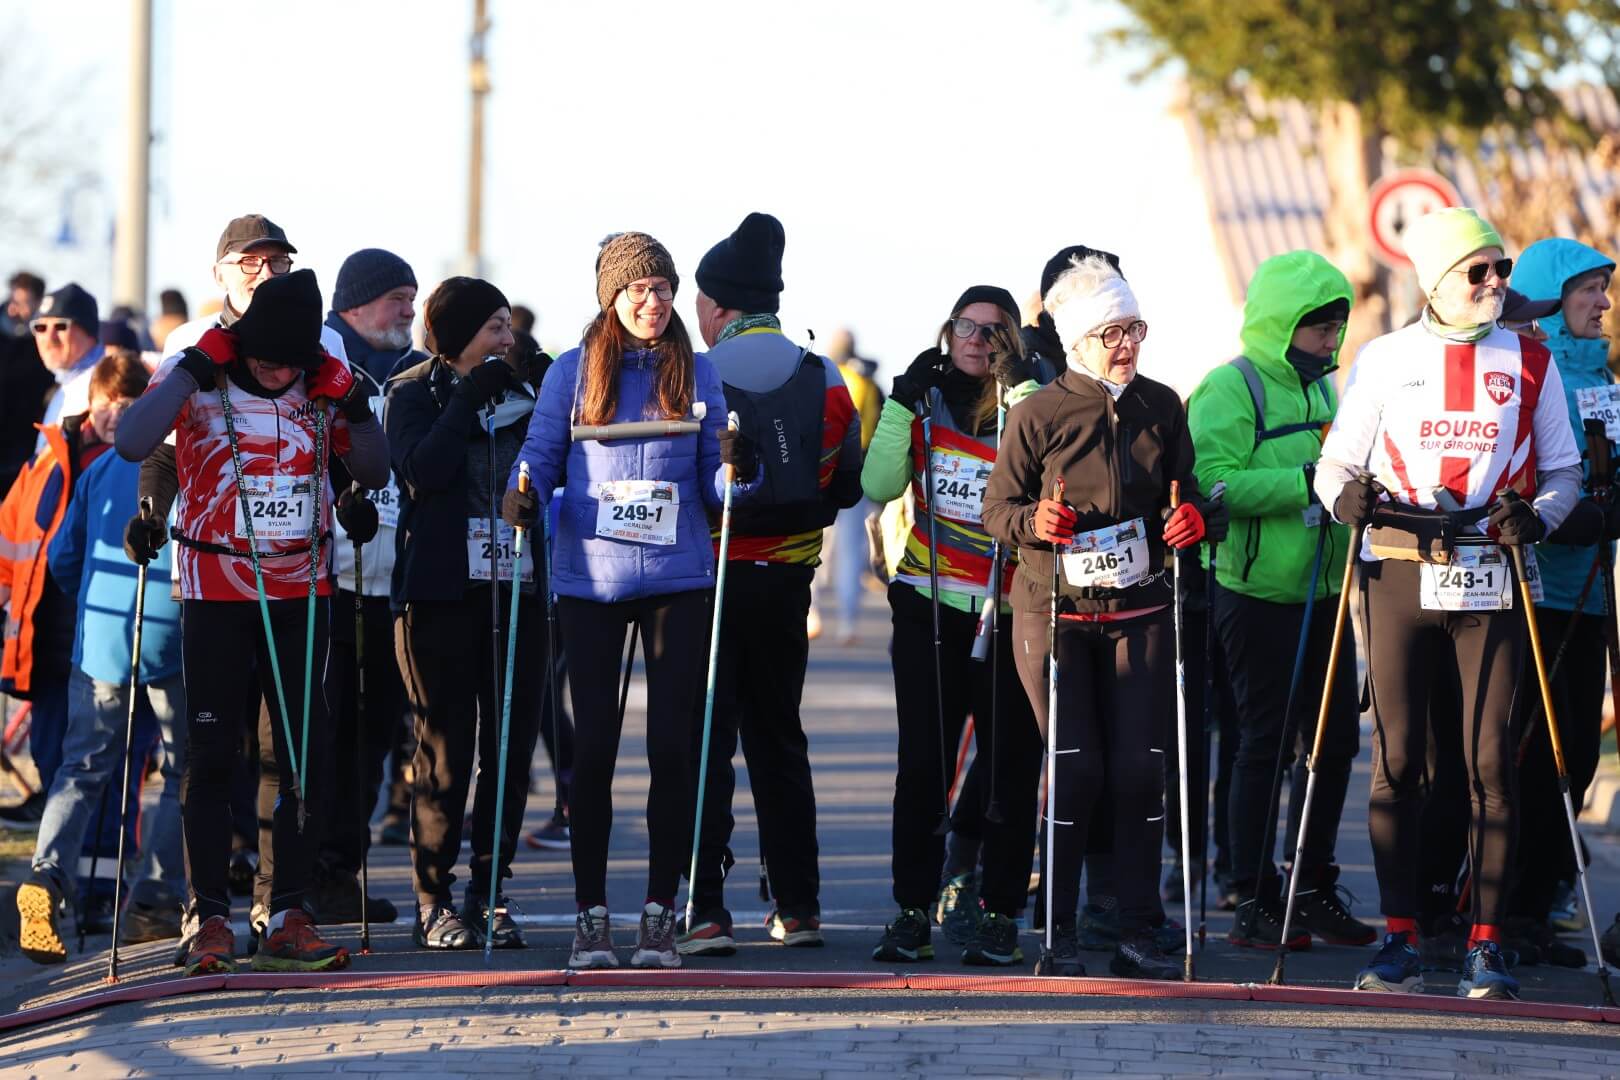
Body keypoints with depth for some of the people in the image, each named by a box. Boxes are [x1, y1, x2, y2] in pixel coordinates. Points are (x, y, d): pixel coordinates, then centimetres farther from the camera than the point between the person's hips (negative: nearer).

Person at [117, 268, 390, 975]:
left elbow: (374, 475, 9)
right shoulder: (198, 379, -10)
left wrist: (355, 411, -8)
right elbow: (132, 443, -27)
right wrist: (194, 366, -26)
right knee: (212, 756, -1)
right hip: (215, 590, -3)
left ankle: (287, 918, 8)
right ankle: (211, 920, 6)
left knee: (310, 756, 1)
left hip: (302, 591, 3)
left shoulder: (328, 381, -1)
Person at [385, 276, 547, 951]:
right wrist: (469, 399, -12)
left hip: (517, 587, 5)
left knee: (512, 745, 2)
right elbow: (421, 471, -14)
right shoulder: (413, 394, 4)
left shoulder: (521, 392, 16)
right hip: (442, 588, -4)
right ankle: (434, 902, 1)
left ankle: (488, 894, 9)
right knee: (446, 750, -5)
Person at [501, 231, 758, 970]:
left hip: (679, 579, 1)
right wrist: (523, 495, -17)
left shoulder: (696, 374, 8)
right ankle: (591, 915, 6)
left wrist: (737, 471, -13)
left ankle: (660, 913, 6)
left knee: (672, 745, 0)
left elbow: (714, 484, 8)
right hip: (591, 577, -1)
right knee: (593, 745, 0)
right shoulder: (573, 372, 3)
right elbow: (540, 453, 3)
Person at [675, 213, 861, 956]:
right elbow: (847, 485, 8)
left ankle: (706, 913, -11)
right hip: (786, 580, 5)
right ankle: (798, 908, 18)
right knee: (778, 738, 17)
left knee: (705, 739, -3)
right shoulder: (825, 382, 2)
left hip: (708, 579, -5)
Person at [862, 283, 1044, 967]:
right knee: (922, 763, -2)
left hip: (1010, 615, -1)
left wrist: (1025, 389, -21)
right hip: (929, 609, 1)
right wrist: (901, 405, -11)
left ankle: (1000, 916, 7)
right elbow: (881, 486, -4)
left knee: (1009, 766, 0)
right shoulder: (925, 403, 7)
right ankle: (912, 912, 2)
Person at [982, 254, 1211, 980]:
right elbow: (997, 506, -1)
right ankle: (1059, 933, 4)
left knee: (1140, 768, -2)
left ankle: (1137, 933, 4)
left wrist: (1191, 517, -9)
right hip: (1054, 612, -3)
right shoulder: (1039, 414, -5)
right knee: (1075, 768, -6)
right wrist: (1034, 522, -22)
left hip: (1138, 612, 3)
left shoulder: (1161, 407, 5)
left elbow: (1184, 487, 13)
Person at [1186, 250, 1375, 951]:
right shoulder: (1229, 389, -10)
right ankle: (1253, 901, 0)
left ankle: (1314, 889, 19)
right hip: (1259, 594, -8)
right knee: (1267, 743, -6)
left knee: (1335, 738, 8)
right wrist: (1307, 481, -25)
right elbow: (1215, 483, -22)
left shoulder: (1322, 387, 17)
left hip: (1323, 591, 8)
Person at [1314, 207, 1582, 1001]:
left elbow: (1563, 470, 12)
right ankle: (1400, 942, 6)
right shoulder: (1384, 360, 6)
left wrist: (1540, 515, -8)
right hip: (1399, 574, 0)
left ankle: (1485, 946, 0)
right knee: (1396, 758, 0)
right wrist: (1345, 497, -13)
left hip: (1490, 579, 0)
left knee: (1489, 761, -4)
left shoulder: (1530, 363, 8)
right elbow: (1337, 460, 9)